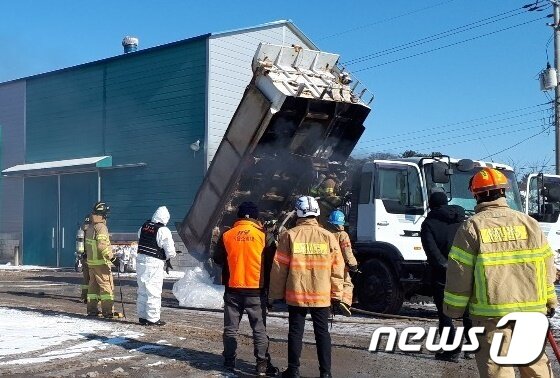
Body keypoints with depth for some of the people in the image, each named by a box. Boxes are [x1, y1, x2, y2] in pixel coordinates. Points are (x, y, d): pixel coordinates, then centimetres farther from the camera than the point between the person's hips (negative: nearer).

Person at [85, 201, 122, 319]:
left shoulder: (90, 227, 12)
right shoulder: (101, 227, -17)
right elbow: (102, 245, -27)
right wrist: (111, 257, -25)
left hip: (91, 261, 9)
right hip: (101, 262, -9)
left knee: (93, 285, 15)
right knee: (106, 286, -5)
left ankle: (92, 309, 20)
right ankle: (108, 311, -5)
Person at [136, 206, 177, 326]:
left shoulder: (144, 226, 5)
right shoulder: (163, 231, -15)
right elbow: (170, 252, -13)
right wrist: (169, 256, 11)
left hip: (140, 260, 7)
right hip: (154, 263, -7)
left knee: (142, 290, 16)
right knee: (154, 291, 2)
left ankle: (142, 316, 24)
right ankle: (152, 318, 7)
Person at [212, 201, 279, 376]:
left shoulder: (227, 235, -2)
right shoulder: (263, 236, -7)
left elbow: (217, 259, 9)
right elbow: (270, 262, -1)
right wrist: (269, 284, 15)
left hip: (233, 289, 2)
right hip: (256, 290, -1)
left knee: (230, 328, 13)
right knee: (259, 329, 6)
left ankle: (229, 362, 18)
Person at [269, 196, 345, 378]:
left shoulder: (289, 235, -6)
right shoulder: (328, 236, -2)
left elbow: (279, 267, -4)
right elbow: (337, 268, 1)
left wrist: (276, 293, 5)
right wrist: (336, 294, 10)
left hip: (296, 294, -1)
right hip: (322, 295, 1)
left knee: (296, 332, 9)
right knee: (322, 332, 10)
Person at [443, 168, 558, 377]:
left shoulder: (472, 226, -7)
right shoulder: (529, 223, 4)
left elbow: (459, 271, -8)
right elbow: (546, 265, 9)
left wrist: (453, 309, 2)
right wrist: (550, 301, 21)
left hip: (491, 312, -4)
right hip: (531, 309, 4)